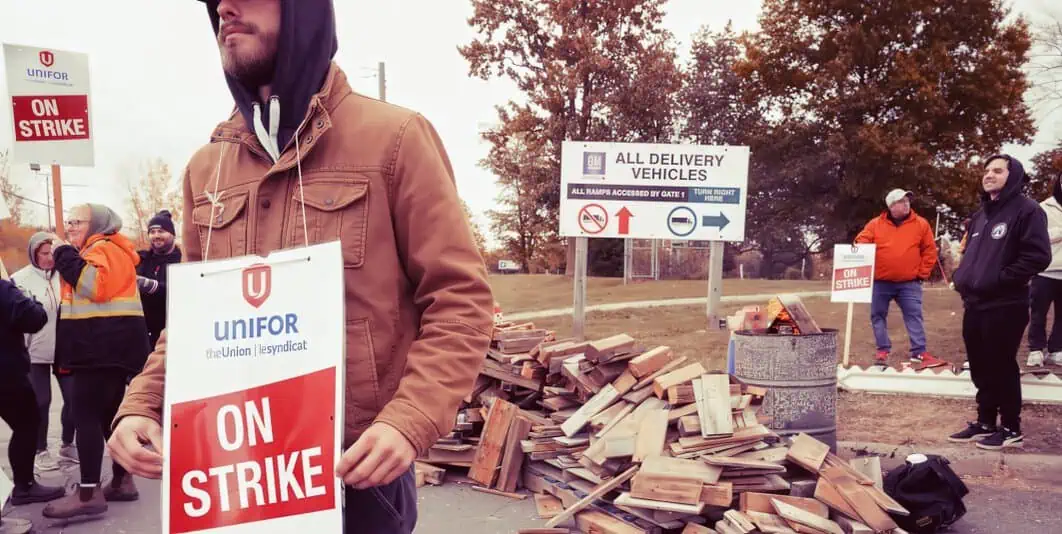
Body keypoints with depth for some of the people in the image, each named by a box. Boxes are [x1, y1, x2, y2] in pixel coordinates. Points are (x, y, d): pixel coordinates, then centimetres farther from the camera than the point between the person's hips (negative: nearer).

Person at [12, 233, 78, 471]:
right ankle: (41, 451, 19)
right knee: (41, 402, 5)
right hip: (36, 353, -3)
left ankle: (67, 445, 23)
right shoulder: (20, 279, -7)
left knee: (73, 397, 5)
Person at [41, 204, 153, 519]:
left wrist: (65, 256, -17)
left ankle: (88, 493, -14)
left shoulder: (105, 249, -8)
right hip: (105, 346, 11)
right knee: (109, 413, 12)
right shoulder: (93, 252, 23)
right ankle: (122, 481, 17)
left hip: (105, 346, -11)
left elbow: (96, 286, -25)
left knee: (86, 414, -13)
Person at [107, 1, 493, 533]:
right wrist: (141, 406, 0)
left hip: (359, 461, -4)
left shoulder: (393, 138, -6)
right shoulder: (207, 165, 9)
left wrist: (409, 421, -21)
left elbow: (459, 300, -9)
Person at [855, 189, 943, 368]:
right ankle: (883, 350, 14)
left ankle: (919, 352, 2)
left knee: (914, 316, -2)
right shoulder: (876, 224, 1)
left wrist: (922, 273, 0)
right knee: (878, 316, 5)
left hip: (909, 282, -1)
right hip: (880, 282, 1)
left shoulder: (921, 224, 1)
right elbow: (861, 243, 0)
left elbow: (930, 251, 5)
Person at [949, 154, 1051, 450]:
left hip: (1004, 307, -8)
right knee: (981, 370, 13)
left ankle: (1011, 429, 12)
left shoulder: (1026, 209, -9)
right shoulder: (981, 215, 18)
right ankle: (985, 424, 24)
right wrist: (964, 278, 9)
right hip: (975, 305, 8)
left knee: (1002, 368, 0)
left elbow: (1038, 256, -18)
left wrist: (999, 279, -17)